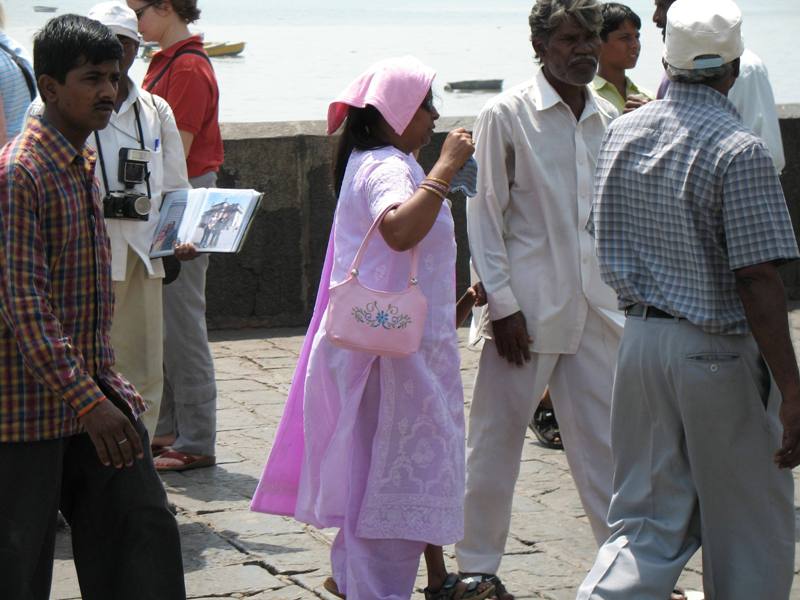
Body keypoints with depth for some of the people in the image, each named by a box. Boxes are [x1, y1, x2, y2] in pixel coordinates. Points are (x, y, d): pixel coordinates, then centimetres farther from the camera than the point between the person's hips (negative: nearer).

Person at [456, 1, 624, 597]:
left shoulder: (609, 119, 9)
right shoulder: (507, 115, -6)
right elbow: (484, 213, -6)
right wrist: (502, 304, -10)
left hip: (595, 304, 5)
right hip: (528, 307, -4)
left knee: (606, 438, 7)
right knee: (498, 437, 4)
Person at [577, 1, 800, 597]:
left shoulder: (622, 132, 4)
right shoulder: (739, 150, -17)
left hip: (641, 340, 6)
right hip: (719, 351, -6)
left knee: (648, 522, 12)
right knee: (749, 530, 11)